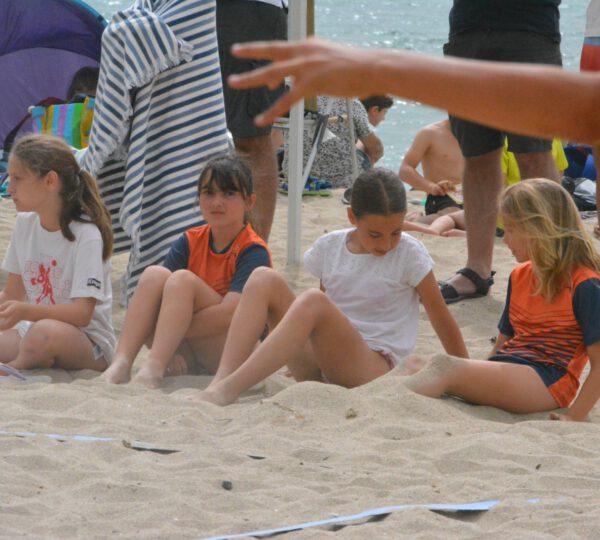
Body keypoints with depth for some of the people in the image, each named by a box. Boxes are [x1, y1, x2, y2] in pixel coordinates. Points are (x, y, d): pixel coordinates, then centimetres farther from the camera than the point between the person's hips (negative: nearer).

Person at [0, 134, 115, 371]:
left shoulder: (86, 236, -14)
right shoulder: (24, 224, 6)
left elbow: (82, 313, -22)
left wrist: (25, 311, -35)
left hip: (88, 342, -5)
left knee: (45, 332, -38)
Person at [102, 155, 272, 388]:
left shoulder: (253, 252, -10)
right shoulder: (189, 242, 6)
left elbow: (229, 313, -23)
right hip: (187, 356, 5)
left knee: (183, 279, -25)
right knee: (154, 274, -18)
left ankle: (152, 369, -41)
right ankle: (120, 365, -35)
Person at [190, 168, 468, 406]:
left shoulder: (409, 254, -4)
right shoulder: (329, 247, 6)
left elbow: (442, 320, 3)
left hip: (375, 369, -5)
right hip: (320, 366, 5)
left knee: (313, 302, -33)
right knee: (263, 280, -13)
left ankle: (227, 390, -42)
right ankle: (222, 379, -32)